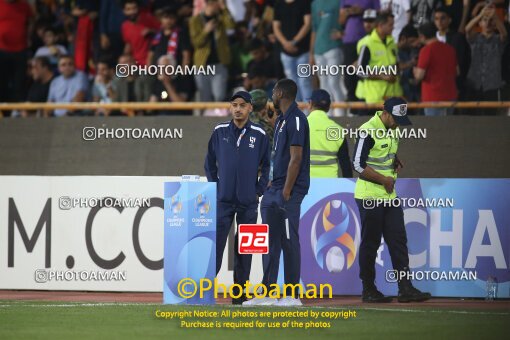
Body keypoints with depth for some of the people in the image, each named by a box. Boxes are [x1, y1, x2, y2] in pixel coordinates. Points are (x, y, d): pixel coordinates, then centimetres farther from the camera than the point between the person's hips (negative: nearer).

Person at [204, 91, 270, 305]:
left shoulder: (259, 135, 2)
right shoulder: (220, 132, 4)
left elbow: (266, 166, 8)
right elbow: (210, 163, 11)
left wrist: (259, 190, 1)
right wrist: (214, 186, 4)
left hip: (248, 201, 0)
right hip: (223, 199, 0)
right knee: (216, 243, -7)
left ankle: (240, 293, 9)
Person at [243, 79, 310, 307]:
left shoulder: (295, 119, -13)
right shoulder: (281, 119, 18)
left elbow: (296, 158, -18)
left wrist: (286, 192, -20)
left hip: (289, 191, -10)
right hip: (275, 188, 10)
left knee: (289, 241, -6)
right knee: (270, 240, 11)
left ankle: (292, 295, -3)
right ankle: (267, 294, 16)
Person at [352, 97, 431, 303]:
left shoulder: (392, 130, 12)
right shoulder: (369, 131, -15)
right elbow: (358, 164, -18)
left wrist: (395, 162, 6)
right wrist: (383, 179, -17)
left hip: (389, 196, 8)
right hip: (369, 196, -8)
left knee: (398, 240, 3)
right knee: (370, 244, 0)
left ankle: (405, 288, 3)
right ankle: (368, 291, 8)